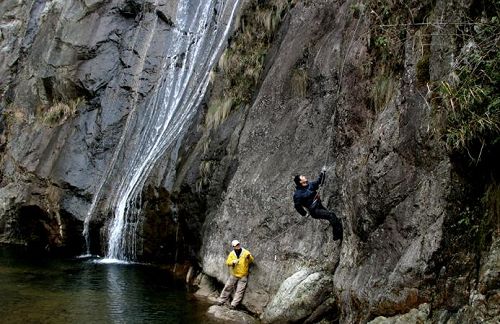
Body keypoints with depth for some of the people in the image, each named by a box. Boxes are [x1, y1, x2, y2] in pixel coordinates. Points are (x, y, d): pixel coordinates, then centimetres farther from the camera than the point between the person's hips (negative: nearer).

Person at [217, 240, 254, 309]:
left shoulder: (246, 252, -9)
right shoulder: (232, 254, -2)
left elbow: (251, 260, -13)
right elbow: (227, 262, -4)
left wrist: (249, 257, -35)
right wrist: (233, 262, -24)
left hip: (243, 275, -2)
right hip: (233, 275, 2)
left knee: (239, 291, -3)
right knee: (228, 288, 7)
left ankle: (234, 304, 0)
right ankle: (221, 300, 19)